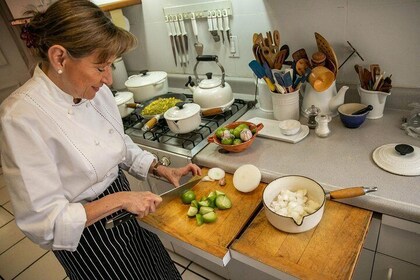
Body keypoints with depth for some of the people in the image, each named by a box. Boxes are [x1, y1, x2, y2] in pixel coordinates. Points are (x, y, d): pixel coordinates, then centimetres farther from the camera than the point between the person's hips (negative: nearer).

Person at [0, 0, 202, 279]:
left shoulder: (97, 91, -10)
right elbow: (42, 223, -25)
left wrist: (164, 170, -4)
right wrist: (118, 200, -26)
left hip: (122, 206, 6)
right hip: (83, 233, -5)